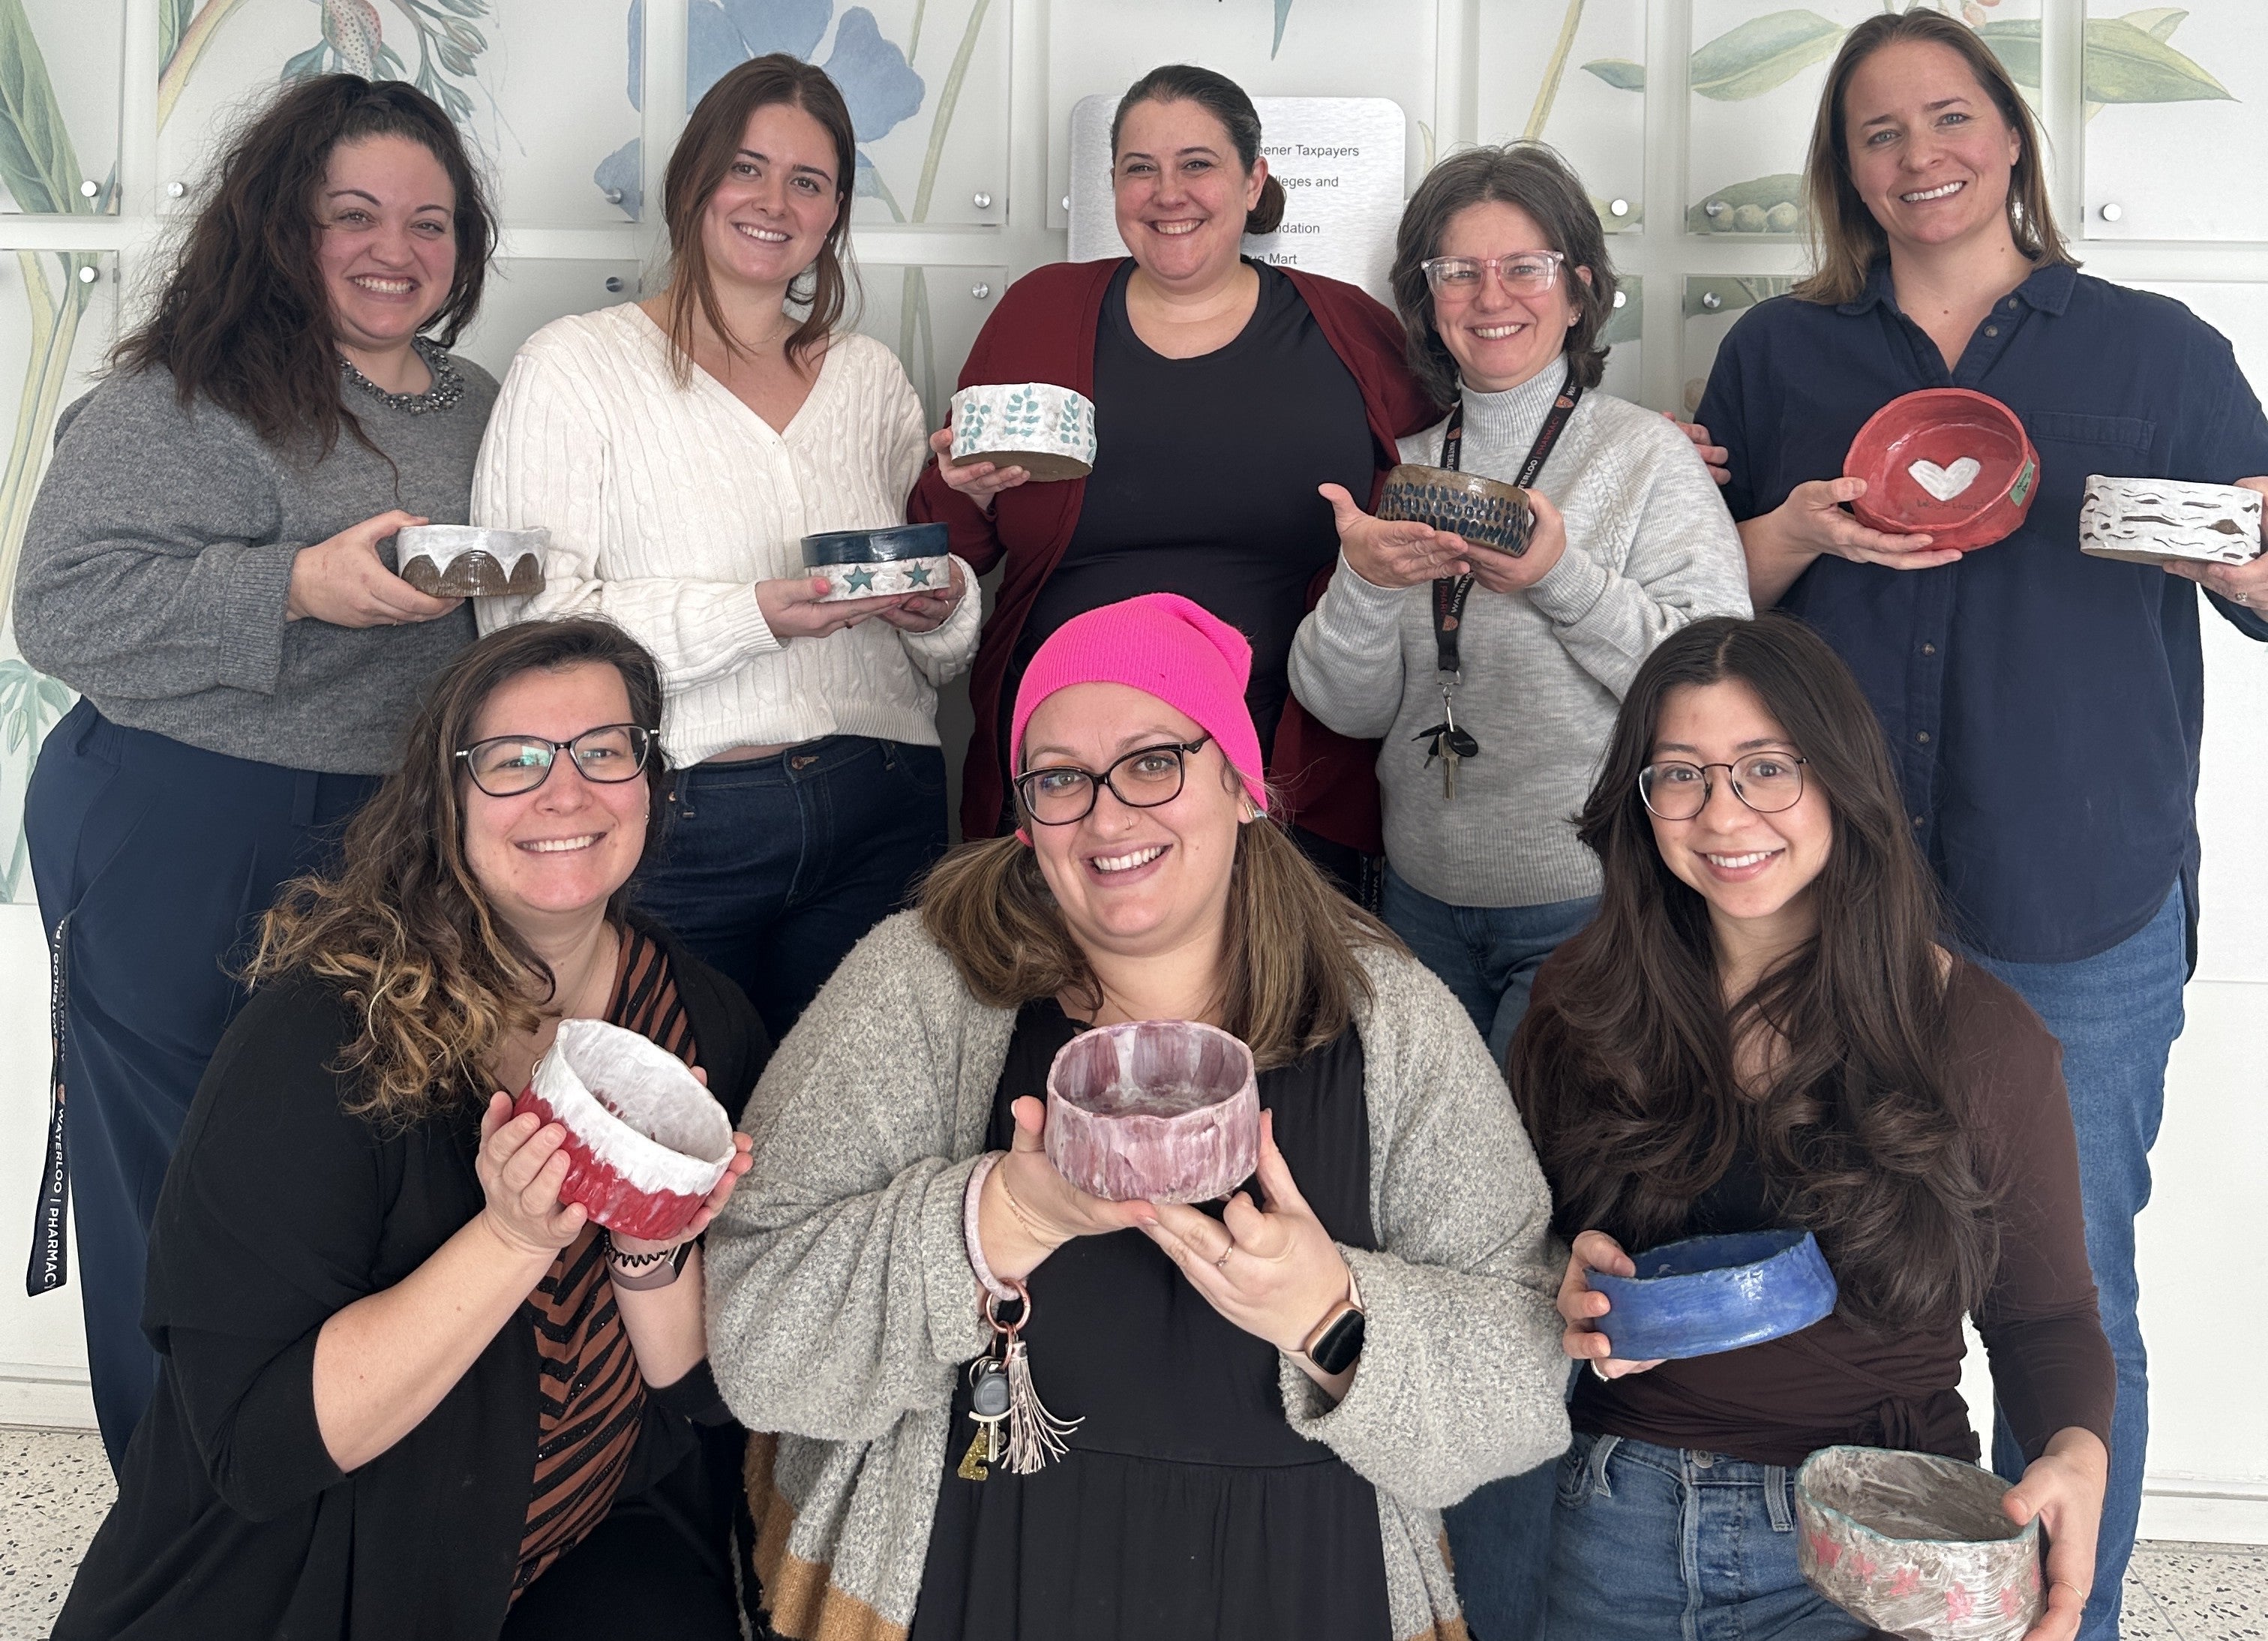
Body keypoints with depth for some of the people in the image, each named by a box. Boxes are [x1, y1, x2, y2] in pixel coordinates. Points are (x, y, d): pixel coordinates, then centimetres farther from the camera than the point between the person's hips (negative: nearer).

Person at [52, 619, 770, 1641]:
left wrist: (651, 1250, -22)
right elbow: (253, 1443, -20)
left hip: (605, 1548, 2)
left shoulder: (705, 1020, -5)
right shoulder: (319, 1033, -17)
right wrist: (513, 1239, -30)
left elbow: (711, 1391, -2)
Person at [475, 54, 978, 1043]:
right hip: (674, 824, -3)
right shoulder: (576, 365, 1)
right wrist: (752, 616, -20)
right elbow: (527, 625, -11)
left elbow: (944, 656, 19)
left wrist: (941, 609, -4)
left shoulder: (872, 378, 15)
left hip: (877, 817, 4)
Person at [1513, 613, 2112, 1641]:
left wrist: (2075, 1453, -19)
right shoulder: (1583, 1009, -4)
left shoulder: (1978, 1034, -9)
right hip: (1617, 1516, 2)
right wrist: (1571, 1287, -16)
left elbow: (2046, 1313, 0)